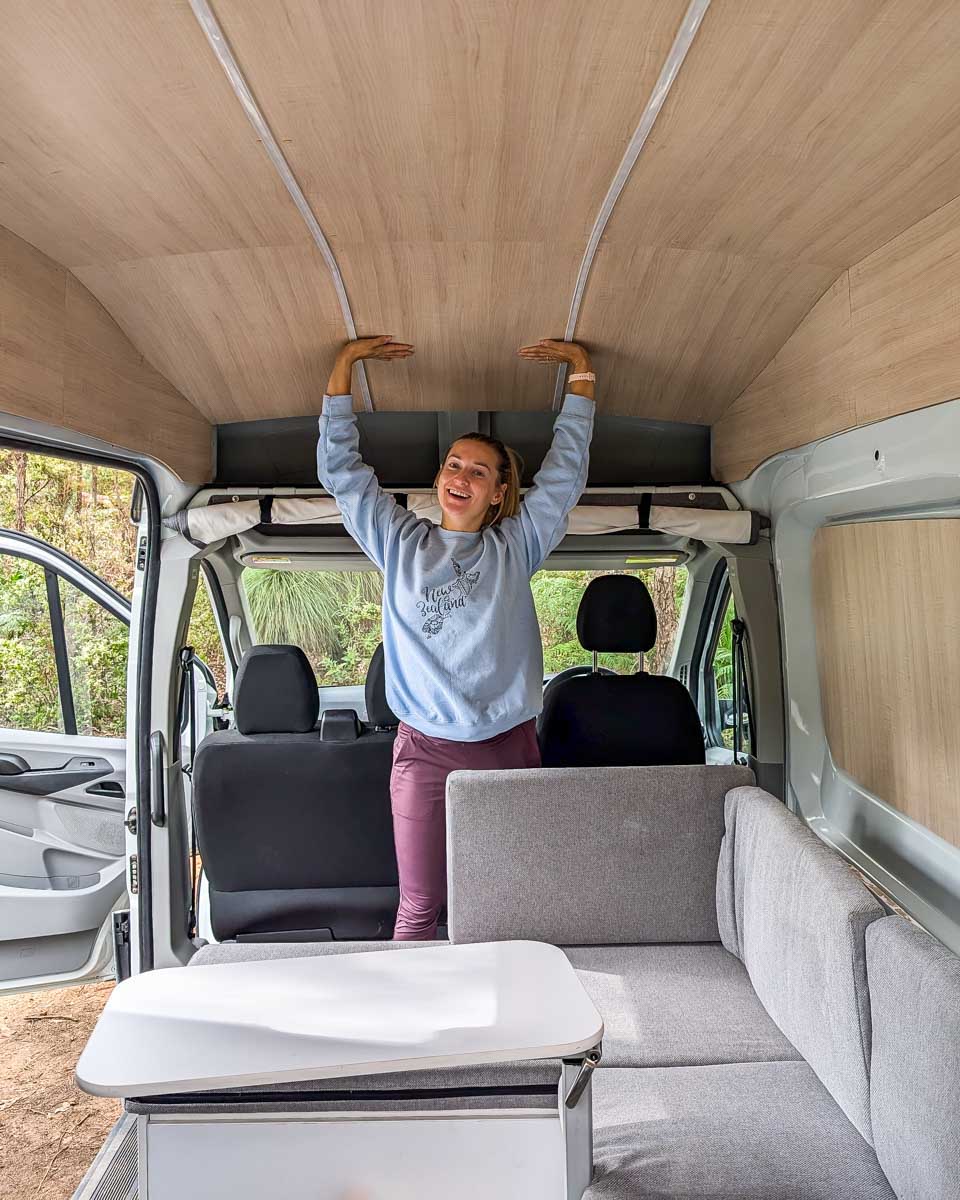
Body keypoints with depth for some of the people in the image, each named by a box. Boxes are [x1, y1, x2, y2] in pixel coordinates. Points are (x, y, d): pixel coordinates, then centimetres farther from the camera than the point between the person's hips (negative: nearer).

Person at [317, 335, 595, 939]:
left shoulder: (515, 546, 11)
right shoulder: (401, 543, 11)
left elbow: (568, 465, 12)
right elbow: (340, 468, 11)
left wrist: (580, 367, 14)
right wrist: (346, 365, 11)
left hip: (509, 749, 0)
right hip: (425, 752, 0)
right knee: (419, 907, 2)